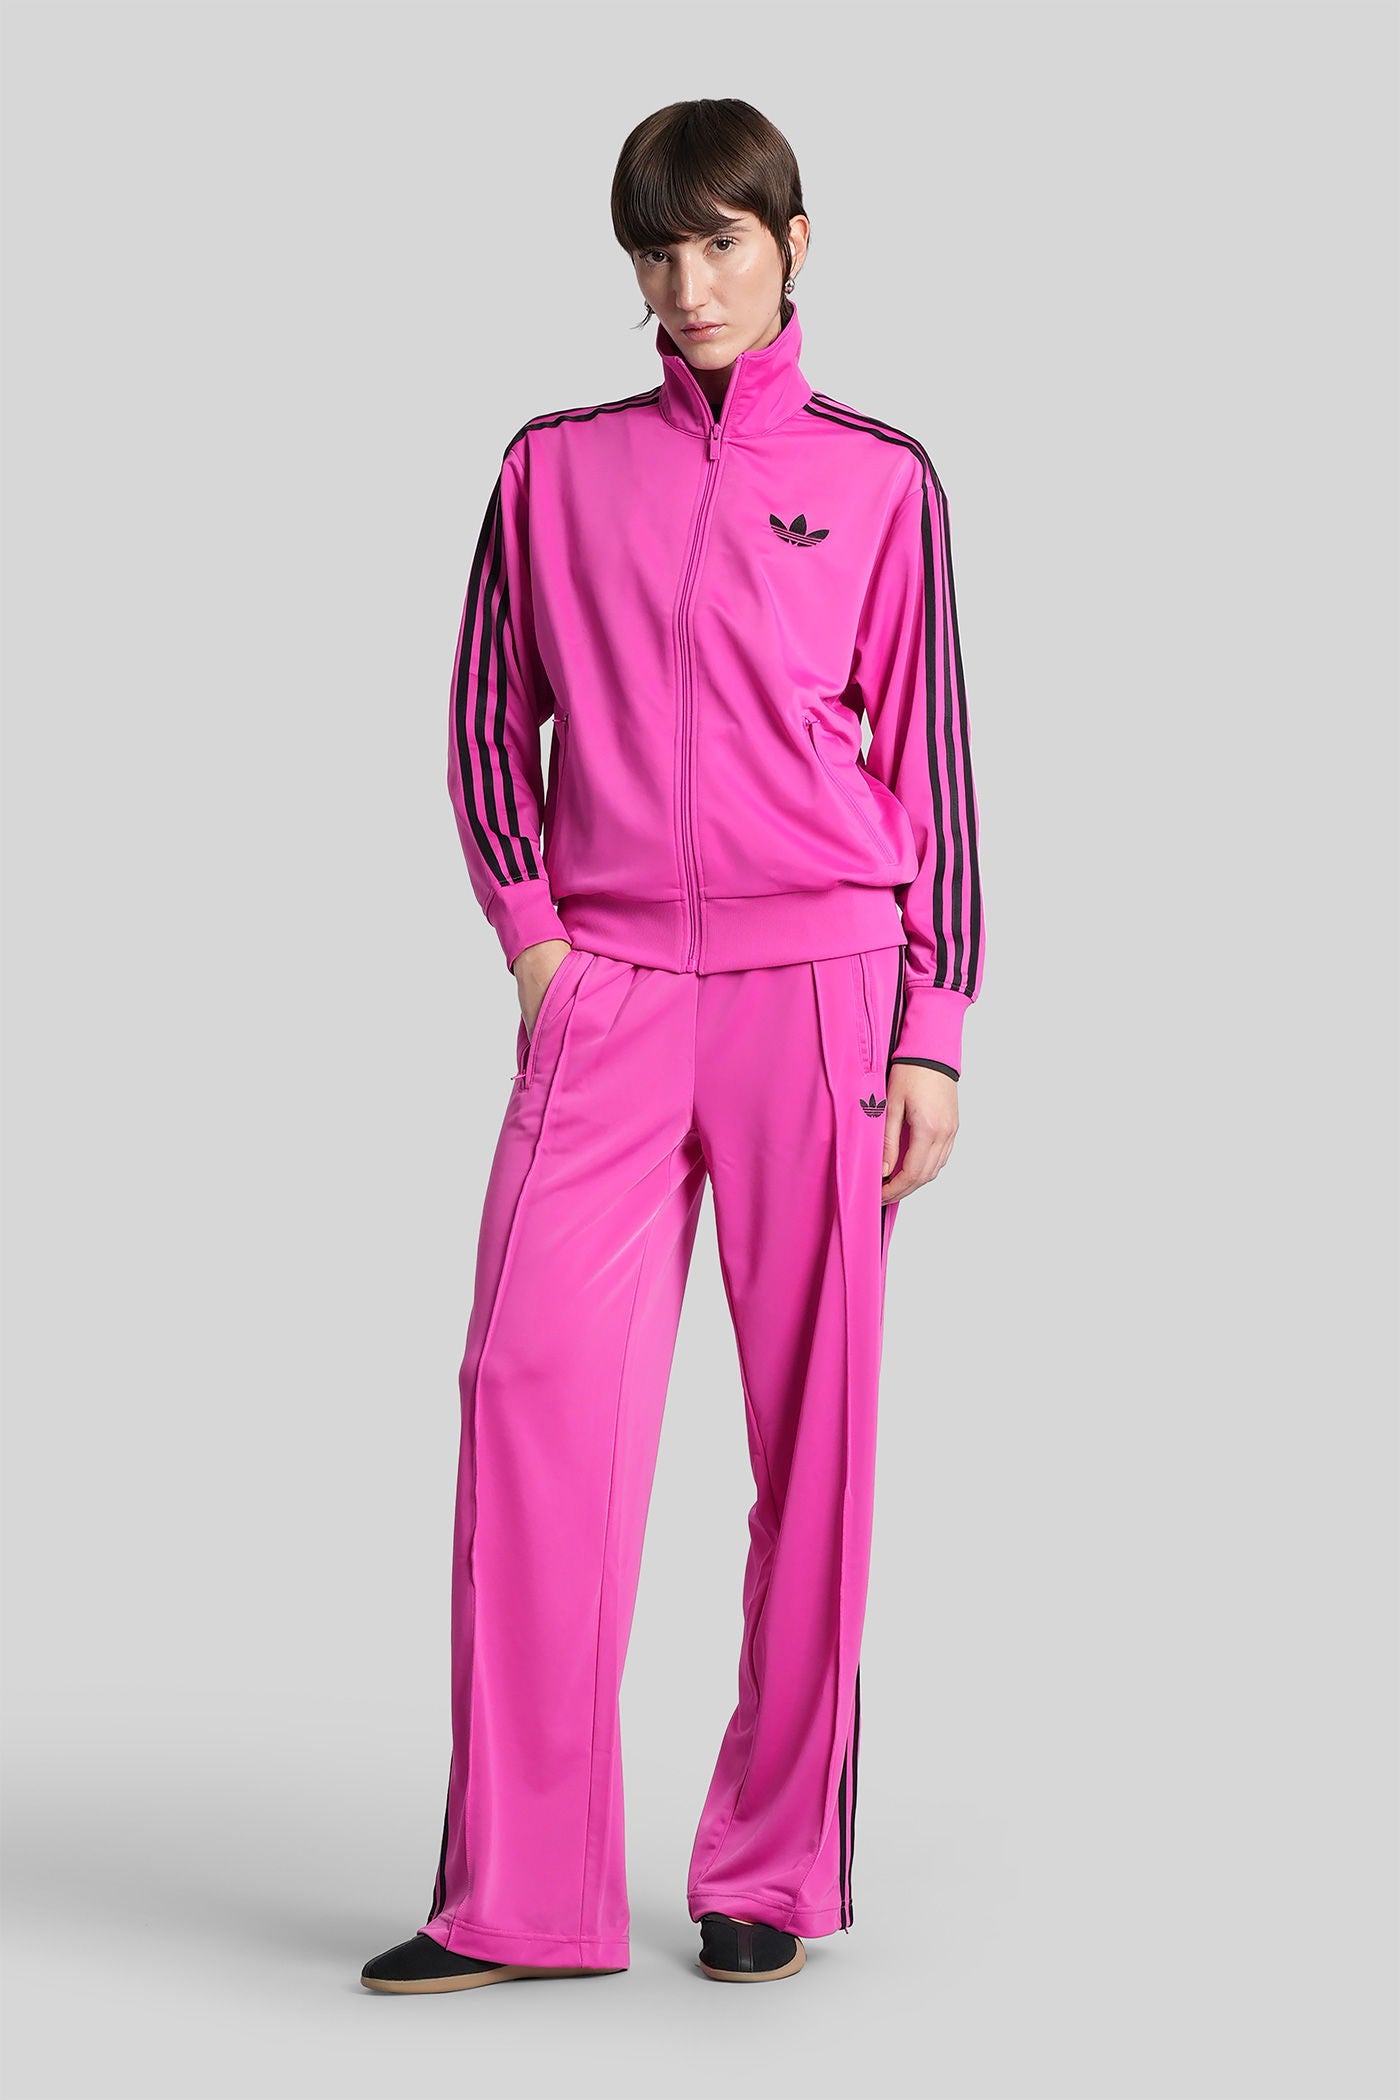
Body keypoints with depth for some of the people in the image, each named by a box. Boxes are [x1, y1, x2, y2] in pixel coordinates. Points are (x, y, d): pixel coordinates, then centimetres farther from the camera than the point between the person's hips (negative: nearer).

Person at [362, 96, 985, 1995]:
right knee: (535, 1379, -9)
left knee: (812, 1413, 0)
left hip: (821, 982, -1)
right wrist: (529, 929, 5)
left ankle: (771, 1874, 10)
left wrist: (934, 1031, 1)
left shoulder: (879, 481, 8)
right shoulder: (557, 470, 13)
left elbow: (929, 757, 7)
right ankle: (521, 1895, -4)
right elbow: (489, 718, 19)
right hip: (608, 987, 1)